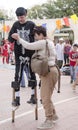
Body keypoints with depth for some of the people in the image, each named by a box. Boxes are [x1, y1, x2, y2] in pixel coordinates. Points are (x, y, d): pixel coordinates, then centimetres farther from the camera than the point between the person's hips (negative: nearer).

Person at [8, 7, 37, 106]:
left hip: (30, 54, -2)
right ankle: (17, 98, 7)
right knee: (17, 76, 1)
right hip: (19, 54, 2)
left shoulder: (31, 25, -4)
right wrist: (13, 37, -19)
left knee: (32, 75, 8)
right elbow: (9, 39, 3)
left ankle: (33, 96, 20)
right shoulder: (15, 25, 3)